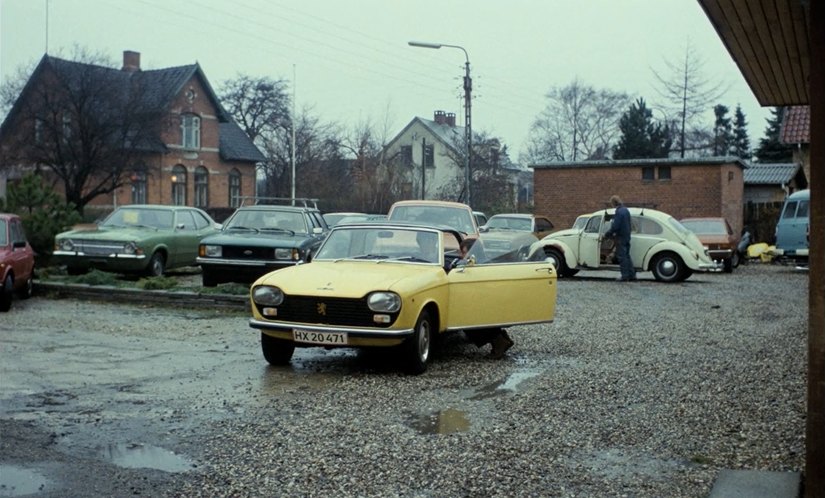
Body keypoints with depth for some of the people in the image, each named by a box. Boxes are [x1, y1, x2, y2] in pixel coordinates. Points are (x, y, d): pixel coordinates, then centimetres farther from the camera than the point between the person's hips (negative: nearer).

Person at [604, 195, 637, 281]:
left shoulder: (619, 212, -19)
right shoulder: (626, 210, 11)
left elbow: (615, 226, -22)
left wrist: (607, 234, -9)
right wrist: (615, 233, 22)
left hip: (621, 238, -9)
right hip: (627, 236, 9)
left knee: (622, 256, -3)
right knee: (627, 256, 15)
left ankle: (625, 276, -1)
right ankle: (632, 274, 18)